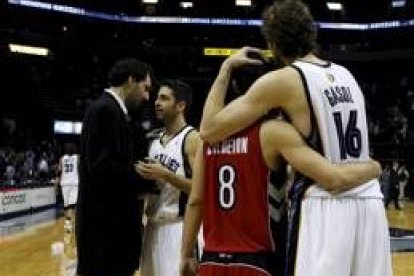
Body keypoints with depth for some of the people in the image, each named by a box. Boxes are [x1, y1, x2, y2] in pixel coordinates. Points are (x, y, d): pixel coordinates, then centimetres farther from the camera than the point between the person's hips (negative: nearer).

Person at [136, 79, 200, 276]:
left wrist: (166, 175, -24)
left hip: (179, 226, -8)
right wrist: (143, 178, 3)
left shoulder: (193, 139, -10)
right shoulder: (156, 139, 14)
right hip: (153, 224, 8)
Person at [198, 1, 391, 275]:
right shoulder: (346, 75, 13)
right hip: (370, 205, 7)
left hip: (323, 209, -6)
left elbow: (209, 130, -6)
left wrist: (226, 68, 4)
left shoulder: (282, 80, -7)